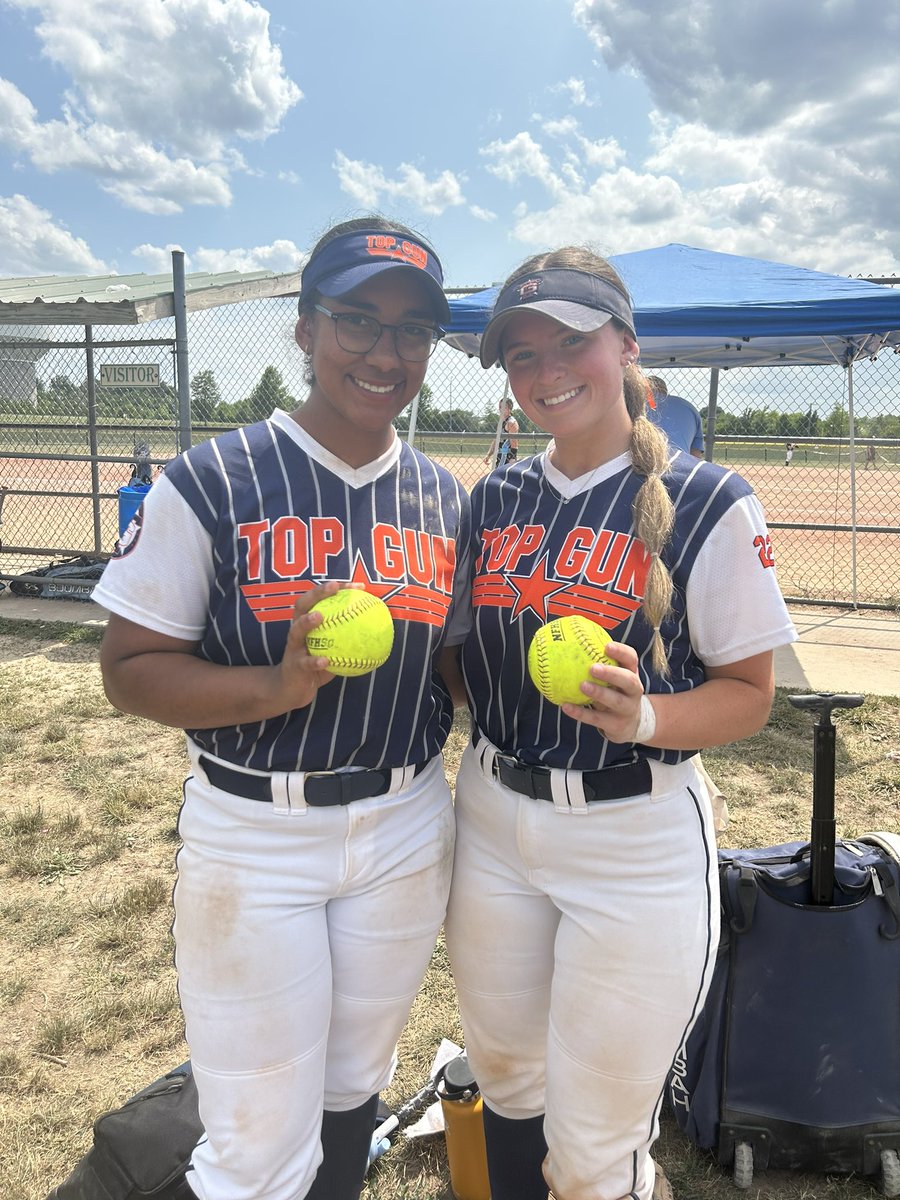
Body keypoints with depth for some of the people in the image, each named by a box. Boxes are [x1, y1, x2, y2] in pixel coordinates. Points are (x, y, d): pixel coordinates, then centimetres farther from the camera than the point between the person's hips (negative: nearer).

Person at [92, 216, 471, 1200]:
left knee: (354, 1085, 23)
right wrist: (276, 685, -28)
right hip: (254, 837, -4)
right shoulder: (212, 483, -12)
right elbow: (130, 669, -12)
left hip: (406, 828, 5)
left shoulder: (444, 499, 3)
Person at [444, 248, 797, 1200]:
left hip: (635, 843, -4)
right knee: (505, 1082, 23)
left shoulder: (708, 504, -10)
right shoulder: (494, 499, 5)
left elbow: (750, 691, -8)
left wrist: (642, 717, -26)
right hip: (490, 825, 5)